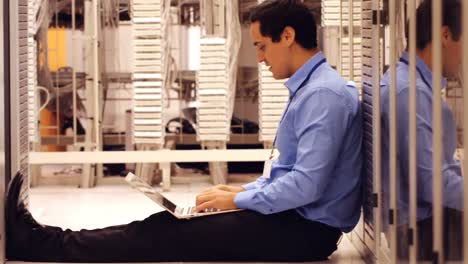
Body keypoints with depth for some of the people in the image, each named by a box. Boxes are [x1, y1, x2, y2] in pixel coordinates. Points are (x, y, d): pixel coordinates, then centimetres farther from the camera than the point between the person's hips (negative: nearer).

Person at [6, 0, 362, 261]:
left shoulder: (324, 94, -19)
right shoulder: (308, 88, 15)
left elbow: (306, 185, -26)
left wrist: (238, 199, -14)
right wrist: (240, 190, 8)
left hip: (305, 229, -10)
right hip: (292, 216, 10)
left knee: (168, 235, -12)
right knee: (170, 224, 2)